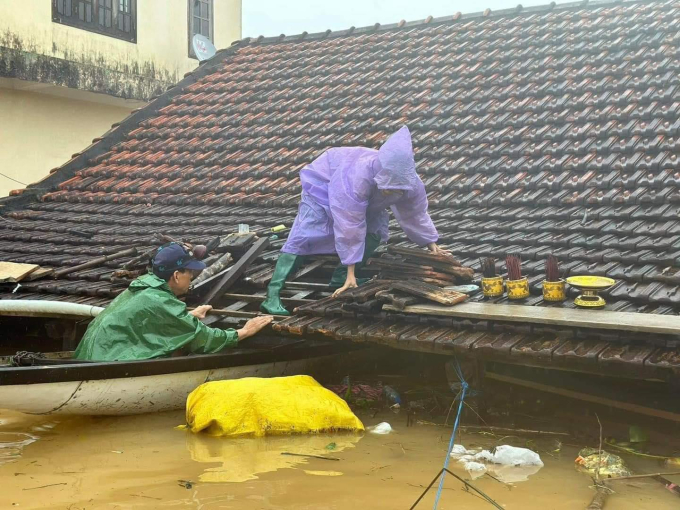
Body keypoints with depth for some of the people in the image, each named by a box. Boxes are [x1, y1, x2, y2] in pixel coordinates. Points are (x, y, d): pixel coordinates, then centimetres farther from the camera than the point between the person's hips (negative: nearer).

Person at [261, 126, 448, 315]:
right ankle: (272, 296, -26)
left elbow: (416, 214, -6)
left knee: (376, 231, -5)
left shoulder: (411, 183, -27)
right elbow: (350, 226, -42)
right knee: (305, 235, -21)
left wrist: (432, 244, 4)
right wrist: (351, 273, -37)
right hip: (323, 182, -7)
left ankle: (340, 278, 8)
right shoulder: (358, 178, -46)